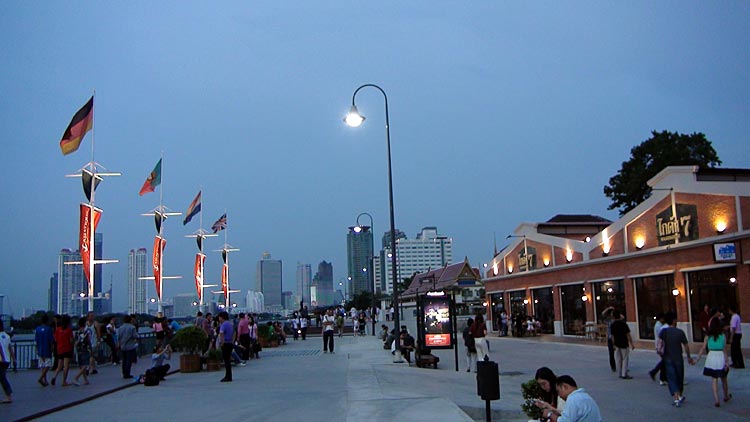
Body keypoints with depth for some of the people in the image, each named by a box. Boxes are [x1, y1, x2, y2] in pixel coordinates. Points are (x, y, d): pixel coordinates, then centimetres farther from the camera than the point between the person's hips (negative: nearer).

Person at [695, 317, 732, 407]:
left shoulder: (708, 336, -1)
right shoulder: (723, 336, -3)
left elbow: (703, 348, -3)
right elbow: (724, 350, -7)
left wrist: (697, 359, 2)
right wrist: (726, 361, -5)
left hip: (711, 357, 0)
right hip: (721, 357, 0)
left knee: (714, 379, 5)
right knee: (723, 379, 19)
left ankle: (716, 400, -4)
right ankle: (726, 396, 39)